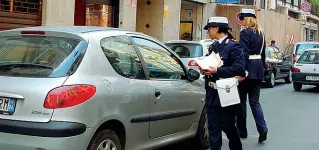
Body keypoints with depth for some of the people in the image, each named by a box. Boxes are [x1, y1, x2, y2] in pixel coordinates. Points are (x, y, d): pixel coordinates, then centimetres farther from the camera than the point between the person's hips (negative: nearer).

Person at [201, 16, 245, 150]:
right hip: (212, 95, 6)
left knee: (228, 126, 9)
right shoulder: (213, 47, 14)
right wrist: (204, 69, -1)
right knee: (213, 129, 5)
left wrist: (217, 71, -23)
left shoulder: (233, 46, -9)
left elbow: (239, 68, -19)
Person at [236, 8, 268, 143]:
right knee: (254, 101, 8)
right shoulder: (261, 33, 13)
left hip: (248, 68, -7)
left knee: (242, 100, 6)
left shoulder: (245, 33, -11)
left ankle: (242, 131, 14)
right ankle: (262, 128, -9)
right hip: (259, 69, 7)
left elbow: (244, 53, -17)